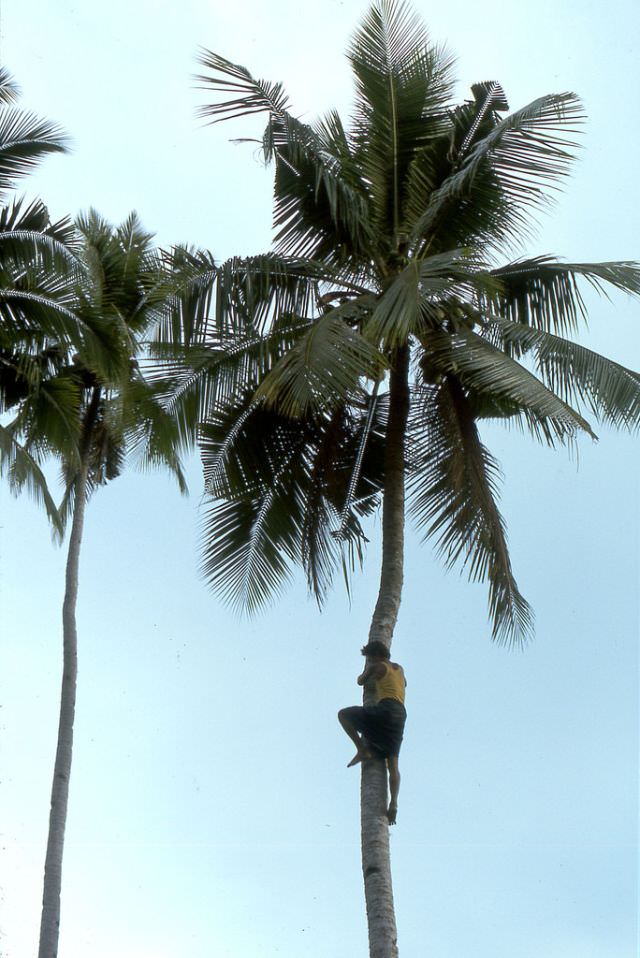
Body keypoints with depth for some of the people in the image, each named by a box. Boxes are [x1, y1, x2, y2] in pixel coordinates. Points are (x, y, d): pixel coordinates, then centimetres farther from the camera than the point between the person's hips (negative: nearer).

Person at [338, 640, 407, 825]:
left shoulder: (378, 667, 9)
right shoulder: (399, 669, 27)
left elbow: (360, 681, 25)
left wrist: (367, 669, 44)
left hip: (386, 709, -7)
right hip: (401, 714, 7)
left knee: (343, 714, 6)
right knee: (392, 763, 0)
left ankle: (362, 750, -7)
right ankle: (393, 802, -19)